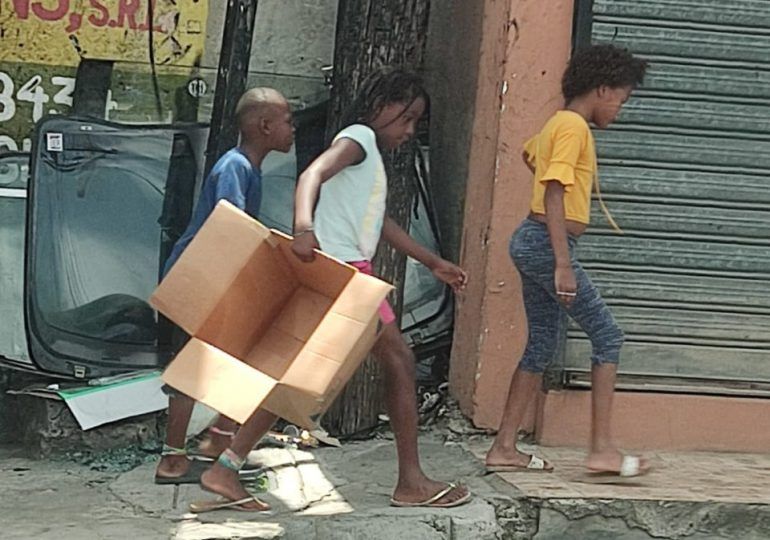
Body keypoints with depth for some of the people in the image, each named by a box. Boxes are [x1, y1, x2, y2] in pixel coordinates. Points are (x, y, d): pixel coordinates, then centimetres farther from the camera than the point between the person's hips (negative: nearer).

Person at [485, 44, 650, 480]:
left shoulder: (558, 124, 16)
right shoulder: (574, 127, -13)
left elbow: (530, 152, 39)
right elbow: (554, 194, -22)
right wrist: (563, 265, -26)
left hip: (531, 243, 10)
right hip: (549, 244, -10)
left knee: (543, 343, 12)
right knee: (607, 334, -5)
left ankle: (505, 448, 12)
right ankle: (603, 449, -7)